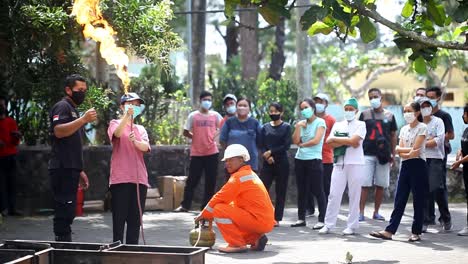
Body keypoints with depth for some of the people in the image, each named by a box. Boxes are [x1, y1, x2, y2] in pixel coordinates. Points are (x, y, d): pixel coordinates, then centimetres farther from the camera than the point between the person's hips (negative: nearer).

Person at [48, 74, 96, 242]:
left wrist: (79, 171, 25)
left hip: (70, 170, 10)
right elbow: (58, 131, -21)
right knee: (64, 212, -13)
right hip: (62, 169, -10)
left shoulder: (73, 110, 27)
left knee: (67, 213, 9)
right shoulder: (62, 106, -3)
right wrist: (83, 119, -26)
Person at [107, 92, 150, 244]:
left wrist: (135, 141, -23)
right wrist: (127, 115, -35)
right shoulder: (115, 123, 5)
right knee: (119, 218, -5)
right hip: (120, 179, -5)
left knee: (135, 220, 5)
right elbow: (117, 133, -20)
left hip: (139, 179, 5)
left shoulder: (140, 129, 18)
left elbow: (146, 147, -1)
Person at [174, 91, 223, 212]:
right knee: (192, 180, 0)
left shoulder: (216, 115, 5)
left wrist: (214, 137, 2)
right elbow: (186, 132, 6)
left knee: (211, 181, 4)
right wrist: (197, 138, 0)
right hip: (196, 153, -1)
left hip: (212, 152, 2)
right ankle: (185, 205, 5)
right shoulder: (193, 116, 2)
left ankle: (206, 206, 11)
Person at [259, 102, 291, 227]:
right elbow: (262, 145, 5)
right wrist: (267, 156, -13)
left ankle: (277, 218, 7)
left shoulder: (286, 127, 1)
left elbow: (286, 145, -7)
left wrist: (271, 152, -10)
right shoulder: (265, 127, 10)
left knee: (280, 192, 1)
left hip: (281, 163, -2)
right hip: (267, 163, 2)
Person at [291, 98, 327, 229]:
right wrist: (298, 127, -4)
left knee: (317, 191, -6)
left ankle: (322, 220, -4)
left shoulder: (320, 122, -2)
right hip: (300, 159, 6)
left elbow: (316, 140, -13)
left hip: (314, 160, -6)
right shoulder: (302, 123, 13)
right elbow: (295, 141, 5)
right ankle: (301, 218, 16)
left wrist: (302, 144, 0)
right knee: (301, 191, 9)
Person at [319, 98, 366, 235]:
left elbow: (354, 140, -13)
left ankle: (352, 225, 8)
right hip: (339, 163, 3)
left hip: (355, 163, -3)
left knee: (354, 196, 2)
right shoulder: (338, 125, 14)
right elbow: (330, 143, 2)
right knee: (334, 194, 0)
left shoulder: (360, 125, 4)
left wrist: (335, 139, -5)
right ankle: (328, 224, 4)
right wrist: (348, 142, -9)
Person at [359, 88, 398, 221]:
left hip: (384, 155, 2)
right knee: (364, 184, -7)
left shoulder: (389, 115, 9)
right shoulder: (365, 114, 5)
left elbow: (393, 136, 12)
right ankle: (361, 213, -5)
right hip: (367, 154, -2)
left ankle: (376, 212, 17)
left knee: (380, 185, 7)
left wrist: (393, 154, 7)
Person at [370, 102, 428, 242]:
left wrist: (401, 149, -2)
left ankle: (416, 232, 7)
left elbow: (415, 148, -14)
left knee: (418, 200, 0)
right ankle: (389, 231, 0)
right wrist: (409, 152, -14)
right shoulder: (404, 129, 14)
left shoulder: (422, 128, -4)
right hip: (405, 166, 6)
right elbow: (399, 152, 5)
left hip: (418, 166, -6)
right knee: (399, 200, 3)